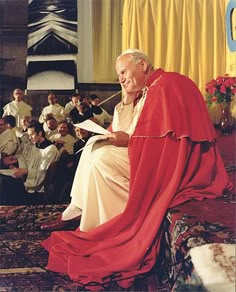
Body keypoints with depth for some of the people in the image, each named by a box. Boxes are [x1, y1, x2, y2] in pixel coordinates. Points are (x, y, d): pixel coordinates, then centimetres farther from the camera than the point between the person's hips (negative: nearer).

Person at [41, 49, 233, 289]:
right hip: (151, 154, 10)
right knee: (94, 147, 9)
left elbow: (165, 135, -24)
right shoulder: (146, 91, 17)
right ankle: (75, 211, 8)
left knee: (102, 158, -18)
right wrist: (127, 99, 4)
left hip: (171, 162, -10)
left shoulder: (167, 85, -13)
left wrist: (128, 140, -17)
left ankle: (117, 232, -9)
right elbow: (122, 129, 15)